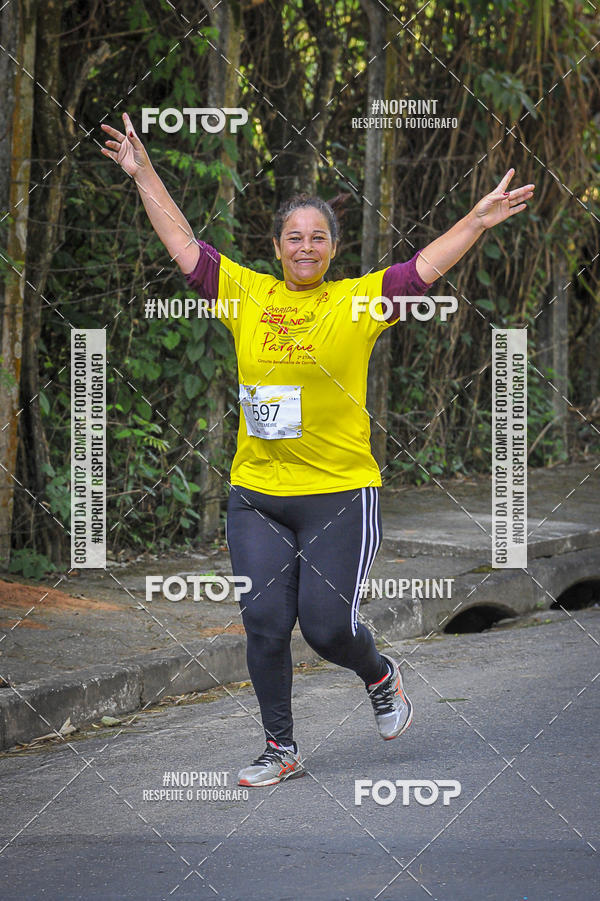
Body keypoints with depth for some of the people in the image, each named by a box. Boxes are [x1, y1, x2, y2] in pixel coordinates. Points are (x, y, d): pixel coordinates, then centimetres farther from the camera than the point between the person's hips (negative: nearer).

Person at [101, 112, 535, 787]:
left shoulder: (358, 301, 1)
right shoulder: (246, 294, 6)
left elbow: (427, 265, -4)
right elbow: (183, 245, 9)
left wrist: (480, 220, -14)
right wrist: (143, 174, 7)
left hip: (340, 493, -3)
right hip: (256, 494, 3)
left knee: (327, 627, -2)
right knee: (264, 624, 1)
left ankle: (380, 676, 31)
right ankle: (280, 750, 15)